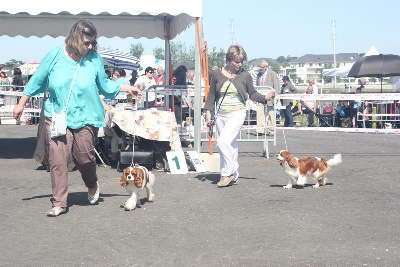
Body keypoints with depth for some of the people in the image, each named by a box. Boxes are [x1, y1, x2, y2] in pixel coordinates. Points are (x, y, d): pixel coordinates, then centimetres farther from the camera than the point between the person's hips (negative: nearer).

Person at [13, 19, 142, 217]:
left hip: (86, 117, 0)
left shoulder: (95, 59, -4)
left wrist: (127, 88, -3)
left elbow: (104, 85, 7)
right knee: (57, 158, -7)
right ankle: (59, 203, 3)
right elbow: (37, 81, 6)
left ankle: (92, 185, 37)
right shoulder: (55, 56, -4)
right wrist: (21, 104, 11)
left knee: (84, 157, 3)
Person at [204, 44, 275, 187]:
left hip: (237, 114, -3)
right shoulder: (217, 74, 3)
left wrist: (265, 97, -9)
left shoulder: (245, 75, -1)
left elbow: (252, 94, 7)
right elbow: (212, 94, 9)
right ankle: (234, 175, 22)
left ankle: (227, 173, -5)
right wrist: (208, 112, 4)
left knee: (223, 142, -19)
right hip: (220, 115, 3)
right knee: (230, 145, 11)